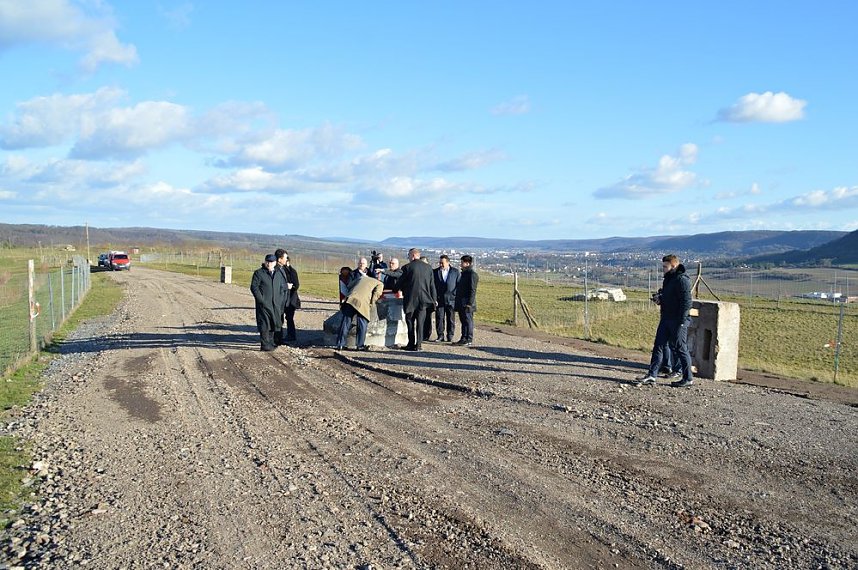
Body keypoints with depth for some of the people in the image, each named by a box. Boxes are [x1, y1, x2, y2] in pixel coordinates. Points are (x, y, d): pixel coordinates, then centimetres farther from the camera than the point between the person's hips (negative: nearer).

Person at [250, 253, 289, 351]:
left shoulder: (279, 274, 15)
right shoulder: (258, 273, -1)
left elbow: (284, 288, 20)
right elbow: (254, 287, -7)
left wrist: (282, 300, 8)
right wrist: (261, 300, -15)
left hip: (276, 305, 5)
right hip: (264, 304, -5)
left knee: (274, 324, 9)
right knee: (264, 325, -5)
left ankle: (271, 342, 21)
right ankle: (265, 344, -1)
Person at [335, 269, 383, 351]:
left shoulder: (361, 278, 33)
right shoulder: (379, 283, 20)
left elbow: (350, 288, 28)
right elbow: (376, 295, 4)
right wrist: (370, 305, 10)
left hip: (350, 299, 4)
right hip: (362, 303, -4)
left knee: (345, 322, 6)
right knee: (362, 324, 7)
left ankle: (340, 344, 7)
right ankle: (360, 345, 9)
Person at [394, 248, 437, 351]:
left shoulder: (407, 267, -8)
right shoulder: (428, 267, 5)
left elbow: (400, 282, 0)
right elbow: (432, 285, 7)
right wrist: (433, 299, 14)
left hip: (410, 299, -3)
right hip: (423, 299, 3)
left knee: (410, 321, 8)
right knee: (420, 322, 7)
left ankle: (411, 344, 10)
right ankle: (418, 344, 6)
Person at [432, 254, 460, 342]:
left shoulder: (455, 271, 4)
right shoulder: (435, 272, 5)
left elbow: (459, 284, 5)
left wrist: (455, 295, -4)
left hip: (451, 299, 0)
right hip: (439, 299, 0)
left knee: (451, 319, 4)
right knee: (439, 318, 0)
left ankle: (450, 336, 12)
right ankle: (440, 335, 9)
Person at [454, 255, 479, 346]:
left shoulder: (472, 274, -12)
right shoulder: (463, 273, 17)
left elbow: (473, 290, -16)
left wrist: (469, 303, -20)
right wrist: (457, 302, 18)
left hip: (467, 303, -9)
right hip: (461, 303, 9)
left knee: (468, 321, -5)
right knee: (463, 321, 12)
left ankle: (469, 340, -1)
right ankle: (464, 338, 18)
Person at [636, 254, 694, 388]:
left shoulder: (682, 280, -15)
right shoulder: (668, 279, 14)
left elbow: (686, 302, -19)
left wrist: (681, 322, -22)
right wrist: (659, 299, 6)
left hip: (678, 321, -9)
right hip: (666, 319, 9)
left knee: (680, 349, -1)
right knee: (658, 346, 7)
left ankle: (688, 378, 10)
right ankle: (652, 375, 10)